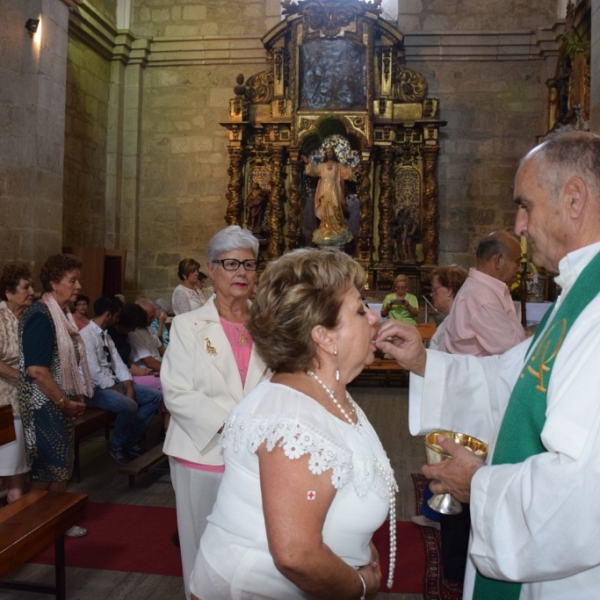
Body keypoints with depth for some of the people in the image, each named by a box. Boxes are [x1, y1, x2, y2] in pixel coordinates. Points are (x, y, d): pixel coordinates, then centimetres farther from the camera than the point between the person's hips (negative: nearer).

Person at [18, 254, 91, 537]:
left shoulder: (62, 314, 9)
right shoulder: (40, 316, -18)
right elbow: (36, 370, -24)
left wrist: (75, 398, 9)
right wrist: (65, 403, -17)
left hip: (61, 405, 9)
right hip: (46, 407, -8)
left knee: (61, 468, 16)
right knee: (47, 471, 3)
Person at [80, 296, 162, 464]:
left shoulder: (106, 336, 13)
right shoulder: (86, 335, -16)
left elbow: (118, 364, 7)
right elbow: (95, 373, -23)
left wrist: (129, 389, -8)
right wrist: (121, 393, -19)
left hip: (113, 383, 9)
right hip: (96, 389, -9)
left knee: (155, 397, -1)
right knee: (128, 406, -35)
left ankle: (131, 440, 6)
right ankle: (117, 446, -7)